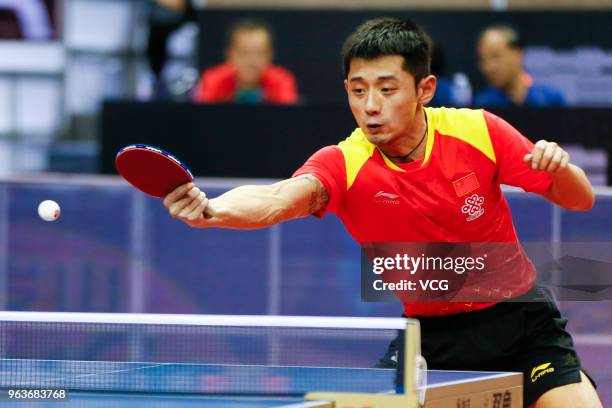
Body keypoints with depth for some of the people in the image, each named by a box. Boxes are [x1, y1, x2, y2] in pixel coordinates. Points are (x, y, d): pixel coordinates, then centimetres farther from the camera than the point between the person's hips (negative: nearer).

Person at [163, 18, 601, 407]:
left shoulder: (477, 131, -13)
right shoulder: (344, 165, -18)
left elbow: (580, 200, -5)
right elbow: (276, 199, -39)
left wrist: (561, 167, -29)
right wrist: (208, 209, -60)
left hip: (519, 315, 0)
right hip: (433, 335, 0)